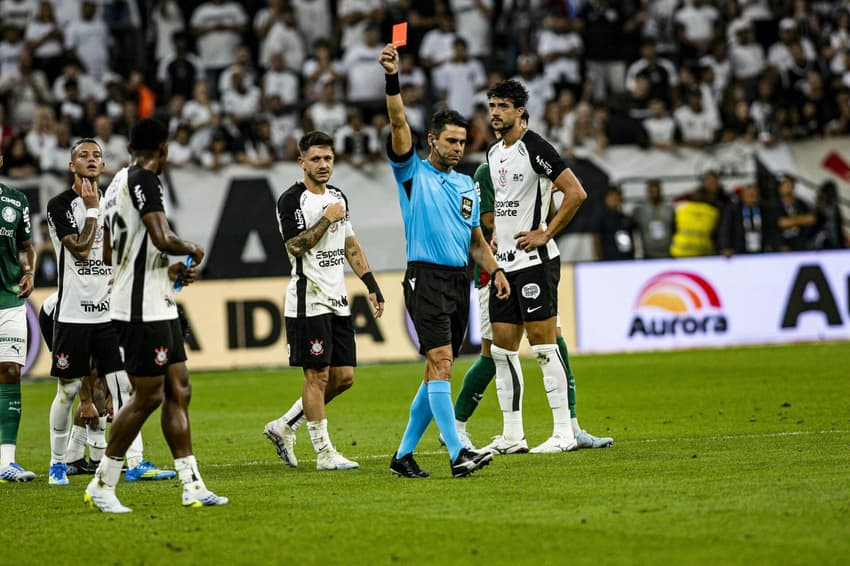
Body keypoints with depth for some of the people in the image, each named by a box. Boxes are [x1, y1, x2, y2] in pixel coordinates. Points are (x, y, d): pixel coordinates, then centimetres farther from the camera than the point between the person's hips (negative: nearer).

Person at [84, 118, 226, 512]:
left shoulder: (118, 182, 17)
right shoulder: (143, 179, -13)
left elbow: (110, 254, 23)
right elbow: (162, 239, -25)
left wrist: (168, 271, 23)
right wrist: (192, 250, -4)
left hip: (157, 306, 10)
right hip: (143, 309, -10)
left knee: (178, 391, 9)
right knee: (149, 396, -7)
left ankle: (192, 486, 10)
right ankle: (101, 484, 0)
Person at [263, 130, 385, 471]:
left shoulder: (338, 198, 15)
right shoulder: (291, 200, -9)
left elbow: (351, 246, 22)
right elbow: (296, 246, -20)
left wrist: (372, 286, 17)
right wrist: (327, 219, -16)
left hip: (337, 300, 8)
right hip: (309, 300, -8)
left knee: (344, 376, 5)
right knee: (317, 375, -6)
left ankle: (284, 427, 17)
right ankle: (324, 453, 0)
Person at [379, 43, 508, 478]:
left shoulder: (466, 185, 18)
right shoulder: (413, 173, 2)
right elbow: (398, 124, -13)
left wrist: (495, 270, 6)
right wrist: (392, 78, -25)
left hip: (460, 281, 6)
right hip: (426, 278, -6)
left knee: (437, 373, 7)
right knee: (441, 363, -17)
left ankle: (403, 455, 15)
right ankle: (457, 454, -23)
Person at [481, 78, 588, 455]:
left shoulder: (533, 147, -11)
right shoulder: (494, 153, 15)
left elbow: (576, 192, -17)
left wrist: (546, 233, -16)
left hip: (534, 261, -9)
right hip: (504, 263, 9)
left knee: (543, 345, -8)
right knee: (502, 349, 7)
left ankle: (564, 433, -5)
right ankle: (512, 436, 12)